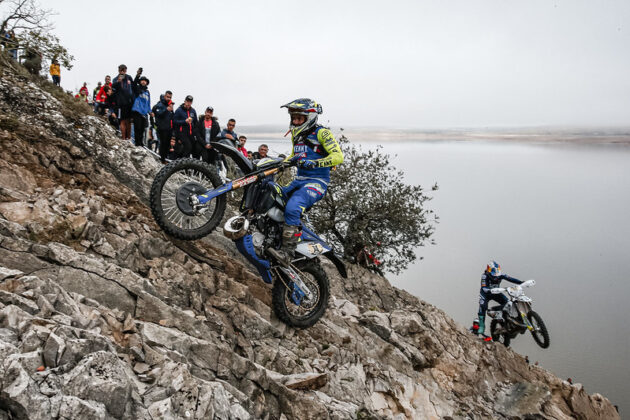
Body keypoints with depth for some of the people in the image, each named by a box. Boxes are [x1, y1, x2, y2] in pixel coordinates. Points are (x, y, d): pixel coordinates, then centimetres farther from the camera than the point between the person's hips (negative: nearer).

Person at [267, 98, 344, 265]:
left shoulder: (322, 133, -5)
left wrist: (314, 163, -27)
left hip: (317, 181, -9)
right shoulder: (296, 134, 19)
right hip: (299, 180, 9)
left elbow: (338, 156, -15)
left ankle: (287, 252, -34)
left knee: (292, 207, -32)